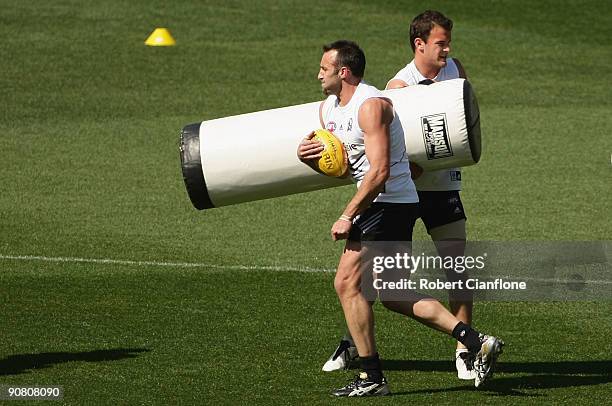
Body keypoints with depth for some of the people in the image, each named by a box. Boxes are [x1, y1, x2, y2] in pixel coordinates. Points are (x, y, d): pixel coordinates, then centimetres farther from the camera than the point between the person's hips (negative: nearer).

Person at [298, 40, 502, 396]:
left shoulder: (371, 105, -17)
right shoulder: (328, 109, 13)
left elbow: (379, 172, -23)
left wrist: (348, 216, -22)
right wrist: (311, 158, -2)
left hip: (388, 203, -10)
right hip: (399, 206, 10)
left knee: (348, 283, -8)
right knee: (393, 295, 12)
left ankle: (372, 378, -3)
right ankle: (477, 343, 7)